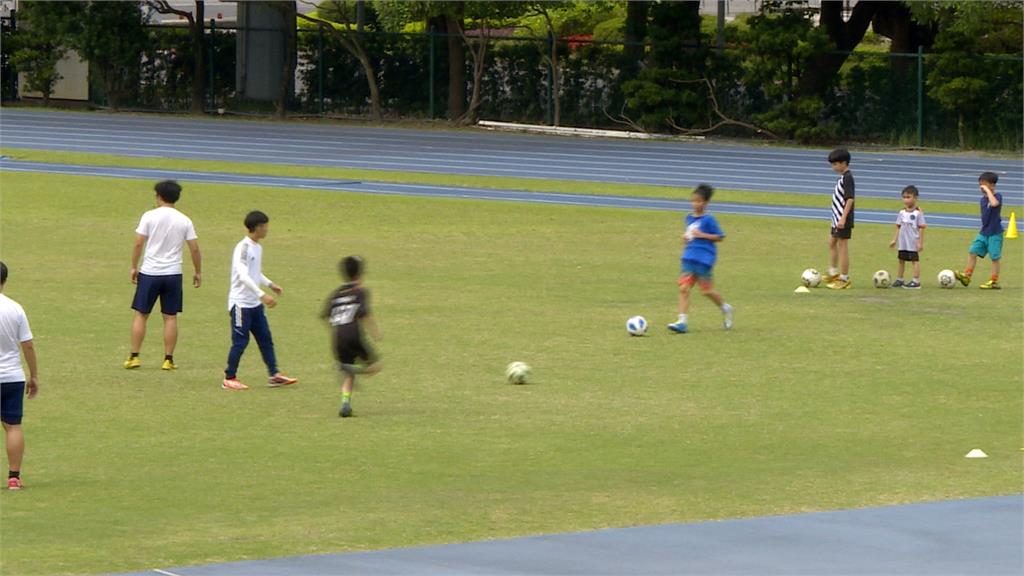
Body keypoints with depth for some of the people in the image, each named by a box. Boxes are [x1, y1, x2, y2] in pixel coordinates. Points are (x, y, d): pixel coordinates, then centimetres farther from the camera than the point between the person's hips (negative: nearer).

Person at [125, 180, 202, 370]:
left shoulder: (149, 216, -5)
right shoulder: (184, 221, 2)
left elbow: (138, 243, -7)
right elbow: (194, 248, 1)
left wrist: (134, 267, 3)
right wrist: (198, 272, 13)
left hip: (149, 272, -2)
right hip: (173, 274, 2)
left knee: (141, 314, 7)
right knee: (170, 317, 8)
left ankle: (134, 356, 5)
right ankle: (168, 359, 7)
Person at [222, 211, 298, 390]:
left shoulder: (257, 248, 11)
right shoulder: (243, 248, -18)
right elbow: (243, 276, -28)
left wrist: (270, 284, 16)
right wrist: (262, 295, -33)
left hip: (255, 304, 9)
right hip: (241, 303, -9)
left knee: (266, 338, 8)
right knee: (240, 341, -4)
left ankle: (274, 375, 11)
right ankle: (229, 379, 6)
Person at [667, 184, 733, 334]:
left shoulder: (708, 220, -8)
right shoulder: (689, 218, 12)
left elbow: (719, 237, -8)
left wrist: (701, 235, -15)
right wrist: (686, 237, 7)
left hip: (704, 259, -6)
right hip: (689, 258, 6)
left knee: (706, 290, 1)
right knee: (684, 288, -6)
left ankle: (726, 309, 28)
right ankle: (682, 321, -9)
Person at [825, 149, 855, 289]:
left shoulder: (847, 177, -16)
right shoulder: (843, 177, 13)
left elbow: (850, 199, -22)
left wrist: (843, 218, -26)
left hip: (844, 220, -10)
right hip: (837, 218, 10)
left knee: (842, 246, -4)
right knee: (832, 242, 20)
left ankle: (844, 279, 2)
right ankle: (833, 273, 32)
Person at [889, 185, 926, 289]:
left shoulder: (918, 213, -10)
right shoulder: (902, 213, 6)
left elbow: (921, 228, -9)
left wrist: (920, 242, -11)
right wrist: (895, 240, 12)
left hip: (913, 242, -6)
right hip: (902, 242, 6)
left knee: (915, 260, -1)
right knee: (901, 260, 12)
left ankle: (916, 281, 4)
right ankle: (899, 279, 21)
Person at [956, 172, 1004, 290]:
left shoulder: (998, 196, -12)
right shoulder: (983, 200, 9)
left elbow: (994, 203, -37)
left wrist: (987, 190, -28)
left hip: (995, 233, -7)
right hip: (983, 233, 7)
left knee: (995, 257, 1)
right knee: (972, 252, 2)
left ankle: (994, 282, 9)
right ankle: (967, 275, 8)